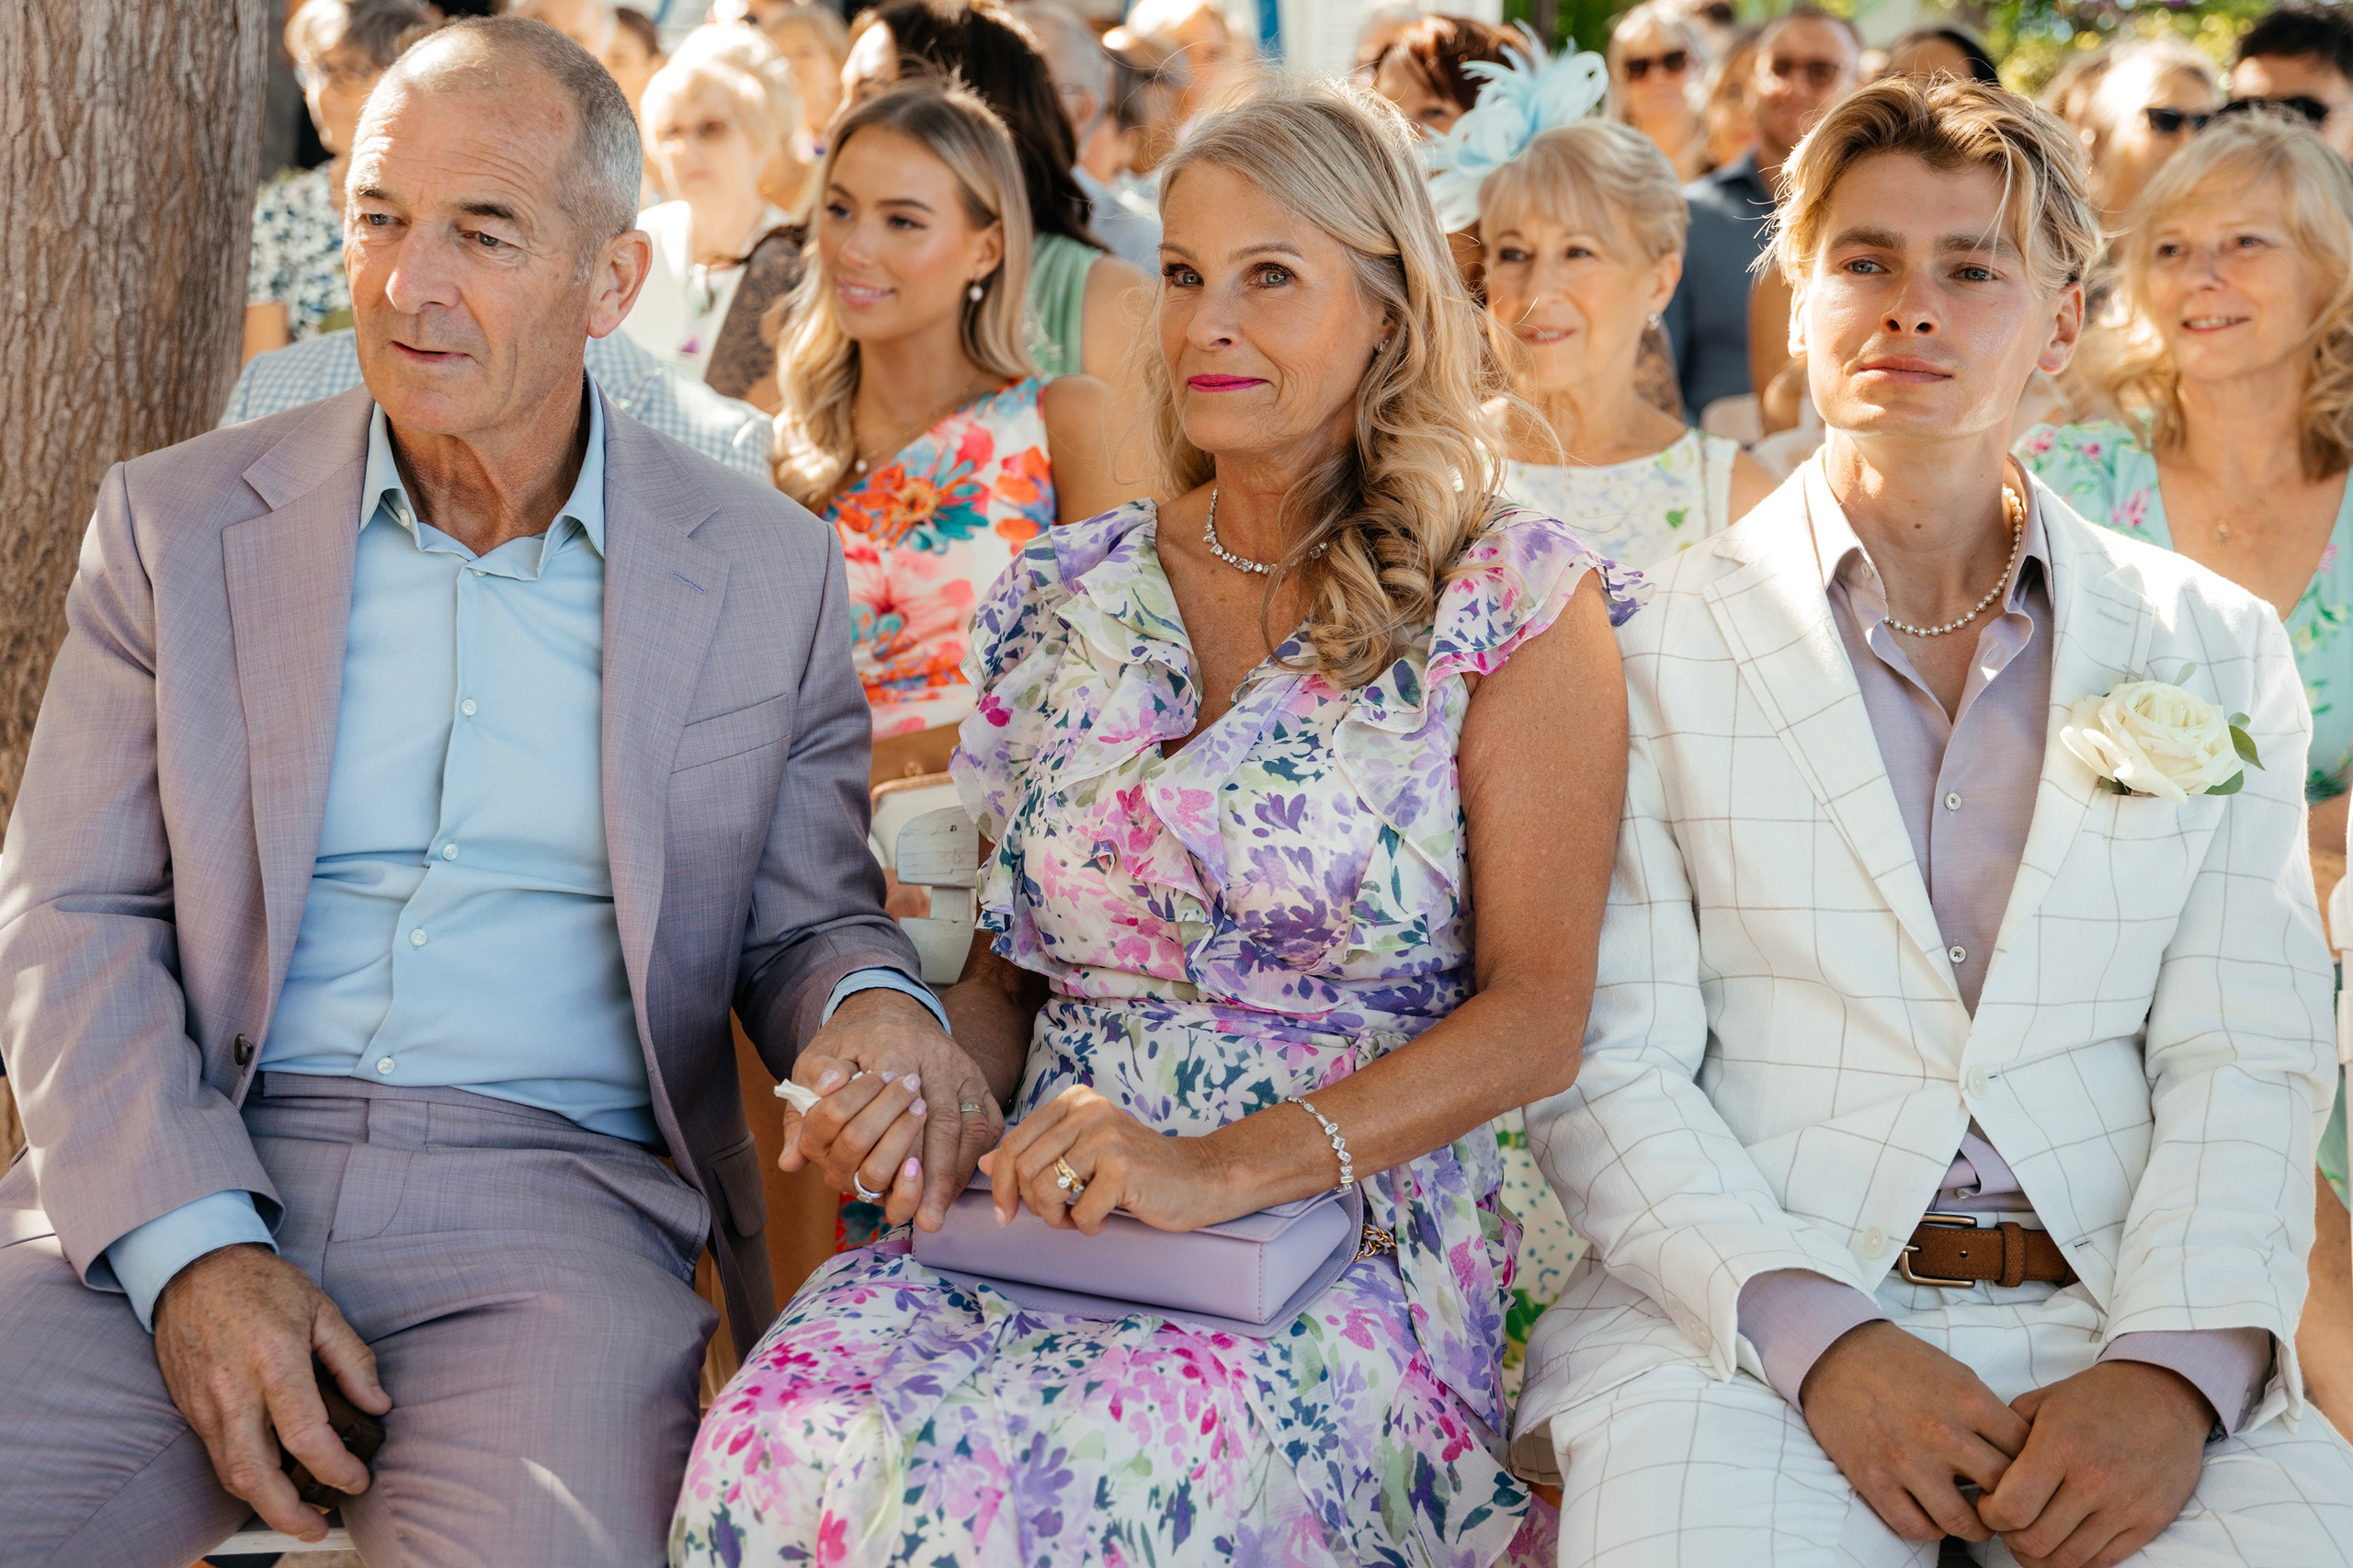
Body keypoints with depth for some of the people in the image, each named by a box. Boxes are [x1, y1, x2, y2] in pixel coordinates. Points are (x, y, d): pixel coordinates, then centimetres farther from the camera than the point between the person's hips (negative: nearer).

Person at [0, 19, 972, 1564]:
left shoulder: (767, 570, 9)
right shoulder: (177, 522, 9)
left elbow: (800, 924, 15)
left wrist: (874, 1003, -11)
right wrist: (190, 1247, -10)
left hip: (558, 1199, -1)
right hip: (185, 1189, 1)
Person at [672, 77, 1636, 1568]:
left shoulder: (1515, 596, 1)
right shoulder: (1069, 593, 15)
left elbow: (1536, 1014, -5)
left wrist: (1219, 1169, -17)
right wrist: (914, 1078, -2)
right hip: (1037, 1216, 4)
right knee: (786, 1446, -29)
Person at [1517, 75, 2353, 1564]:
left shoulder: (2214, 647, 13)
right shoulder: (1651, 647, 6)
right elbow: (1606, 1070, 0)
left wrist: (2178, 1368, -12)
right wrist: (1818, 1334, -15)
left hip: (2114, 1316, 2)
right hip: (1745, 1315, -2)